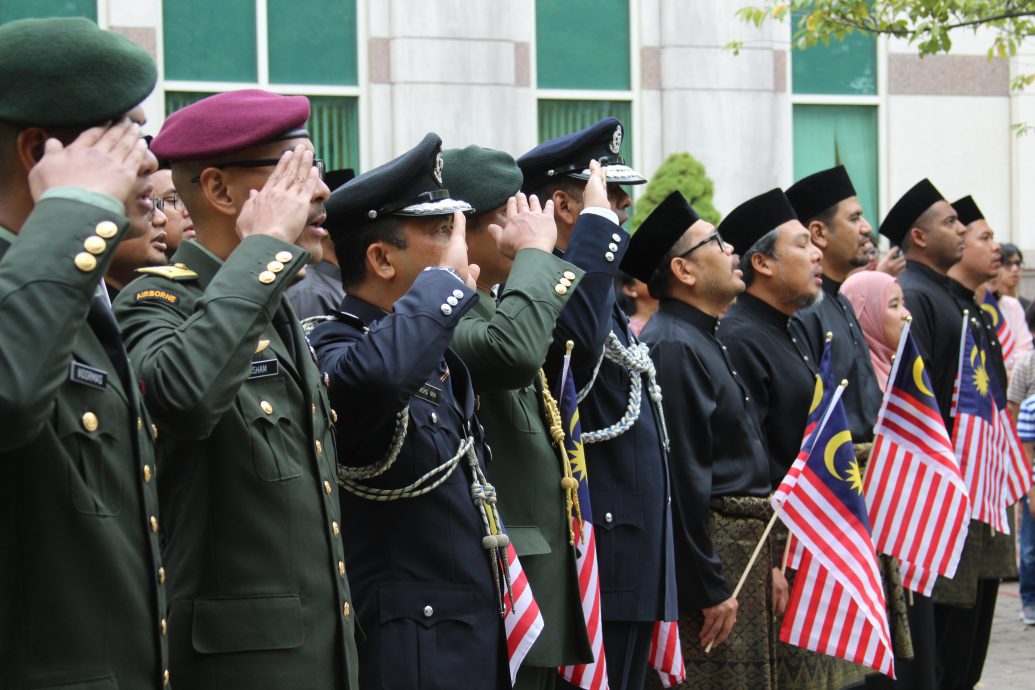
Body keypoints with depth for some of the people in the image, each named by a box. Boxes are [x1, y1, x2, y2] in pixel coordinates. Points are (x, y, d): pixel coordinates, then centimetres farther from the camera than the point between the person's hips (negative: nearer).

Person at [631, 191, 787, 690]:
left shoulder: (703, 340, 17)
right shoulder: (674, 347, -17)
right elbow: (683, 477, -22)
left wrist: (765, 565, 19)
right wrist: (708, 589, -21)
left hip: (743, 554, 11)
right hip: (709, 553, -11)